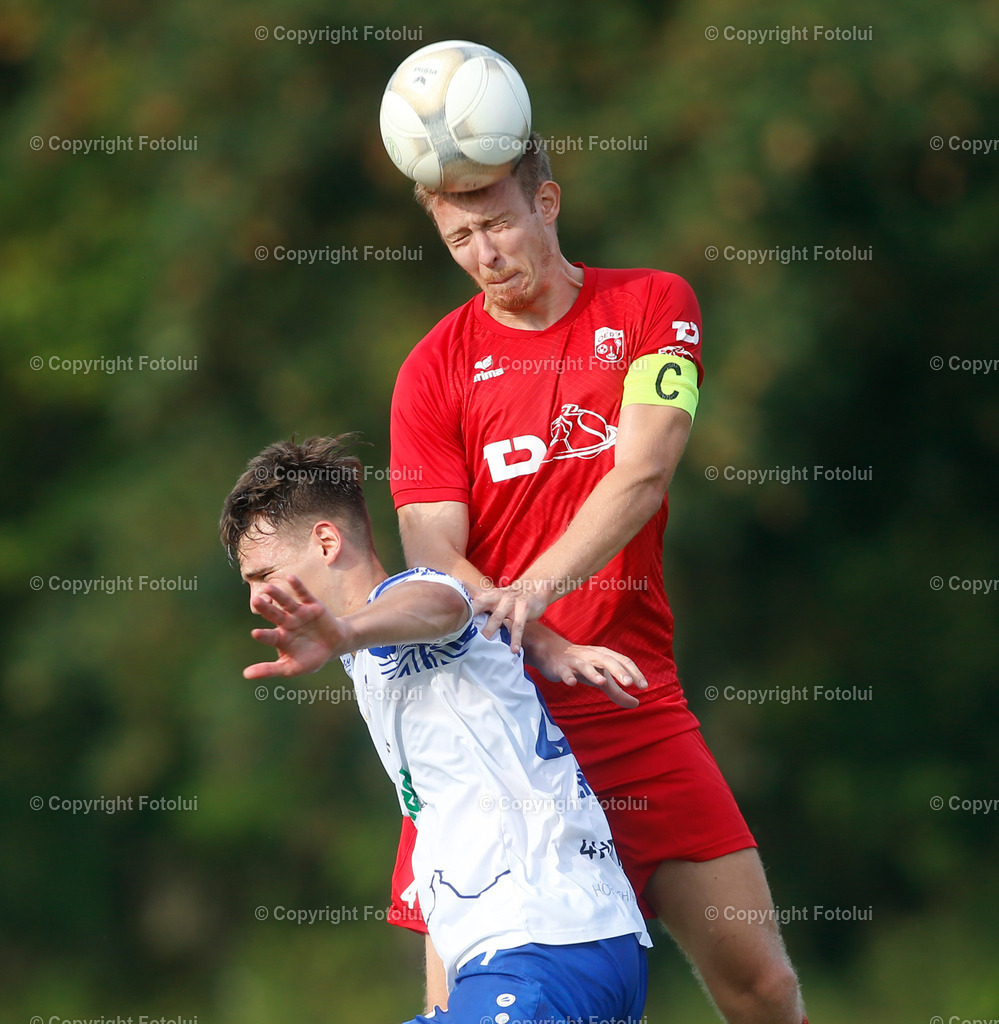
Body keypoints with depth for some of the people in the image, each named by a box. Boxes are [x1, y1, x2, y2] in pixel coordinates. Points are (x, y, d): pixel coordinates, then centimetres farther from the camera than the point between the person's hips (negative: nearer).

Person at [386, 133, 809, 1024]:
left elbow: (643, 474, -9)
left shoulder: (653, 307, 5)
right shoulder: (435, 368, 3)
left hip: (638, 699, 1)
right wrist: (554, 651, -23)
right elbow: (433, 555, -5)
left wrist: (537, 587, -26)